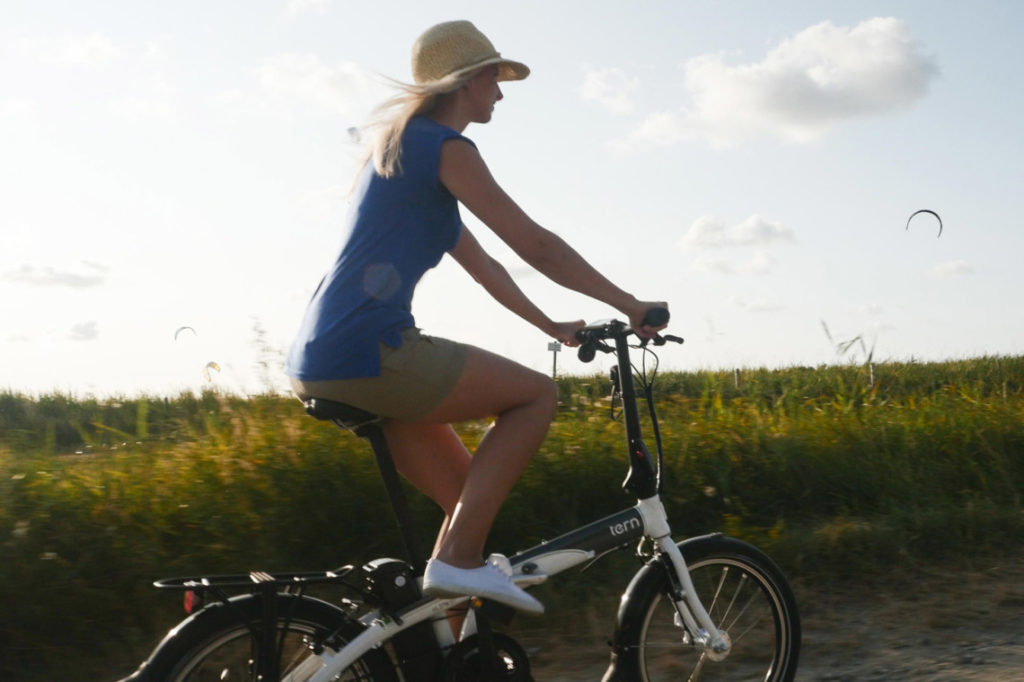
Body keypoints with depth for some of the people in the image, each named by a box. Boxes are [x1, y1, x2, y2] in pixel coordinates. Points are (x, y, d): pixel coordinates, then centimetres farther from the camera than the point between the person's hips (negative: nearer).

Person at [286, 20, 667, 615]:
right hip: (367, 352, -10)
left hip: (320, 364, 10)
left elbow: (482, 265, 30)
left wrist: (552, 326, 30)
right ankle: (458, 560, -9)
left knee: (472, 500, 13)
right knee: (537, 395, -2)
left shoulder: (401, 150, 26)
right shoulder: (445, 147, -5)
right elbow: (536, 245, -7)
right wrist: (630, 306, 1)